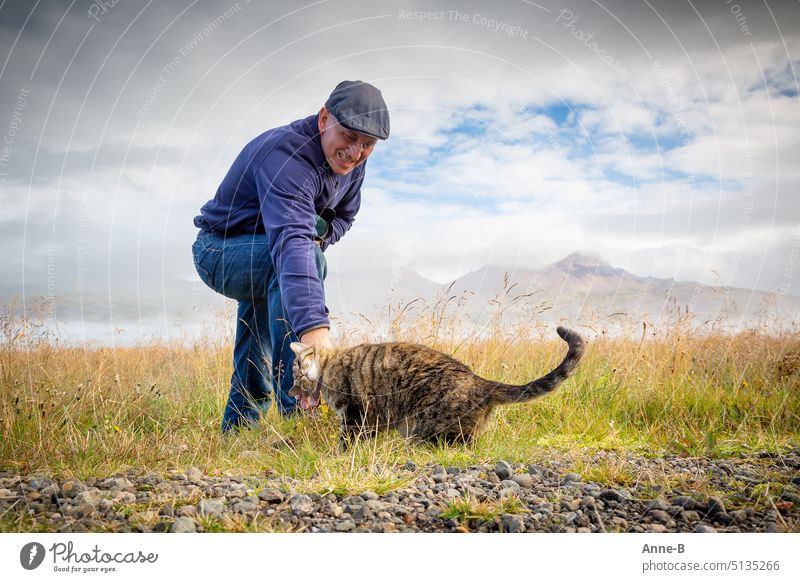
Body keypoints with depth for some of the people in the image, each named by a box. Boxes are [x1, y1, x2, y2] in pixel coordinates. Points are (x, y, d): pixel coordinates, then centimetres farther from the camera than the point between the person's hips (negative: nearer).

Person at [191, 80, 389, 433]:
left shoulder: (351, 162, -7)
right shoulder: (287, 154, -36)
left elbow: (343, 217, 11)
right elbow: (292, 240, -51)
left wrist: (316, 235, -14)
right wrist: (315, 331, -63)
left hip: (263, 255, 9)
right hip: (220, 250, -9)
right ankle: (298, 411, -38)